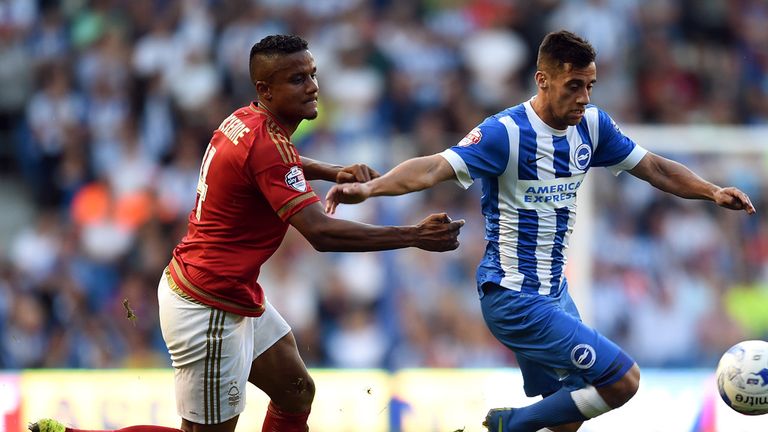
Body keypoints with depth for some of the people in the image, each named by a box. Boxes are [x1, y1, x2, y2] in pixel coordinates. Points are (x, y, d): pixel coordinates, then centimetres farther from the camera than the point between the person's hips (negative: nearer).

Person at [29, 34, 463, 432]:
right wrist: (415, 237, -31)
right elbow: (321, 232, -33)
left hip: (237, 298, 11)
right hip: (209, 310, -11)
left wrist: (334, 172, 14)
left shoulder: (245, 122, 4)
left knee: (297, 394, 18)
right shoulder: (265, 145, -25)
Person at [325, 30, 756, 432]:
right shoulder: (506, 133, -20)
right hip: (516, 299, -9)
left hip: (554, 293, 9)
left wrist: (712, 192, 0)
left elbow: (654, 168, 13)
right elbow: (435, 168, -30)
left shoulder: (592, 125, 3)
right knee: (623, 380, -12)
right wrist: (368, 188, -45)